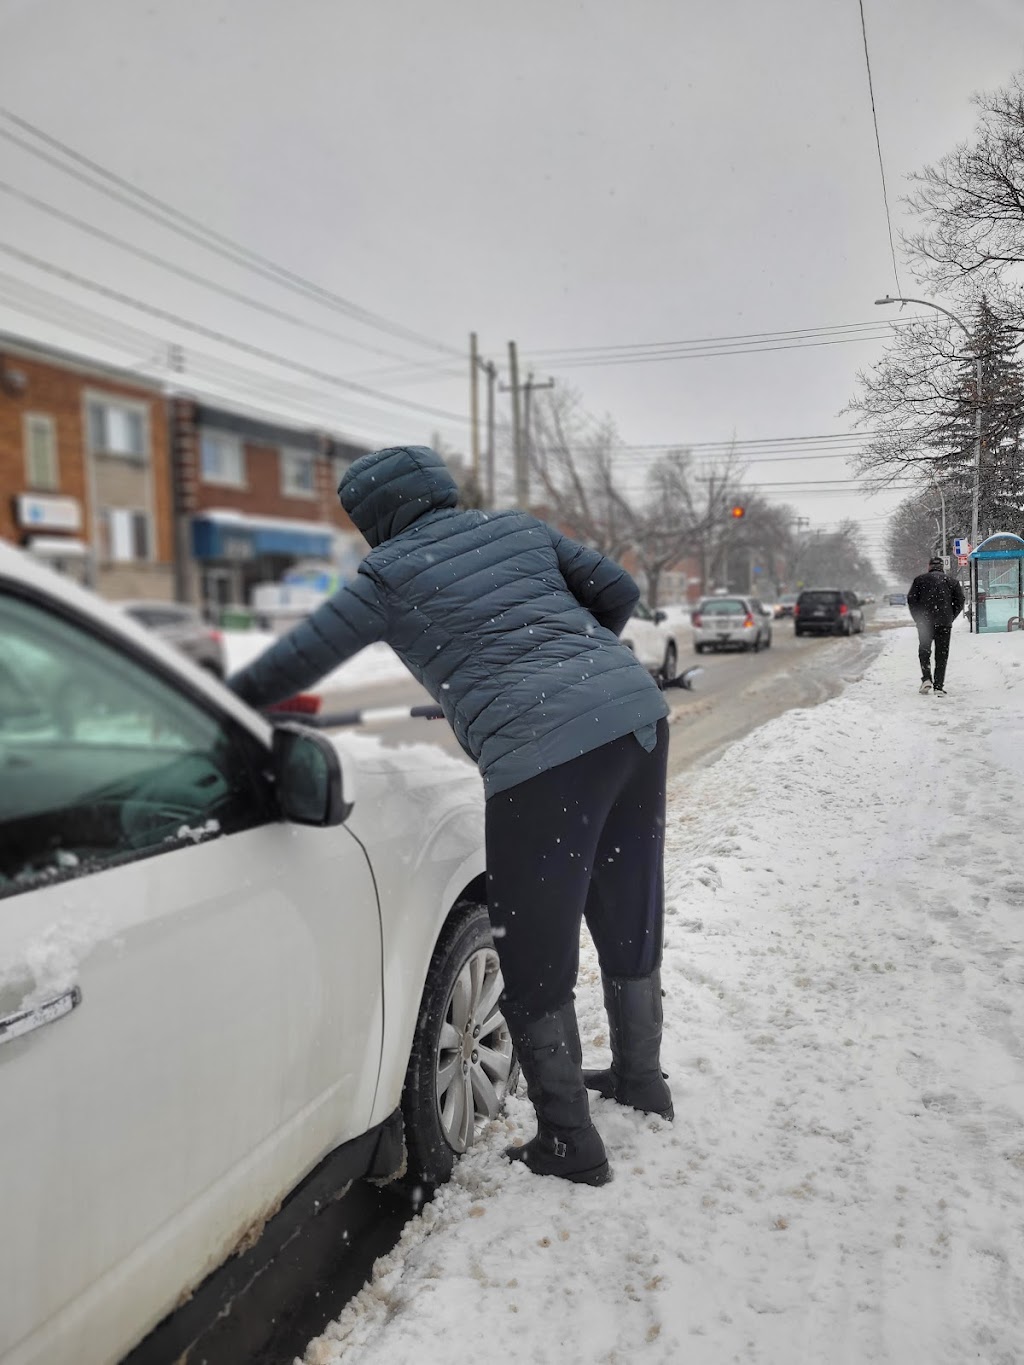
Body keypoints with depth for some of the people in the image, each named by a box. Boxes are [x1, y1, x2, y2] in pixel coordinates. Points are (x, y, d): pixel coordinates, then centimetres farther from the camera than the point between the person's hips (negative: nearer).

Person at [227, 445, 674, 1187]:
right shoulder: (518, 527, 18)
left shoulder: (391, 572, 4)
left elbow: (299, 659, 5)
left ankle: (570, 1144, 21)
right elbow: (619, 590, 17)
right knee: (631, 915, 22)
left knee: (535, 960, 9)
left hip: (542, 758, -7)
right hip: (639, 713, 8)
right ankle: (640, 1076, 42)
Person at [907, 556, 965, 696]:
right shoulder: (951, 581, 13)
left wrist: (918, 618, 8)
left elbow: (911, 599, 1)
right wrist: (950, 618, 13)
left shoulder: (920, 579, 8)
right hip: (944, 623, 1)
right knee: (942, 654, 4)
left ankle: (926, 679, -7)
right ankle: (939, 687, -1)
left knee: (924, 651, 11)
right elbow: (959, 601, 7)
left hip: (924, 621, -1)